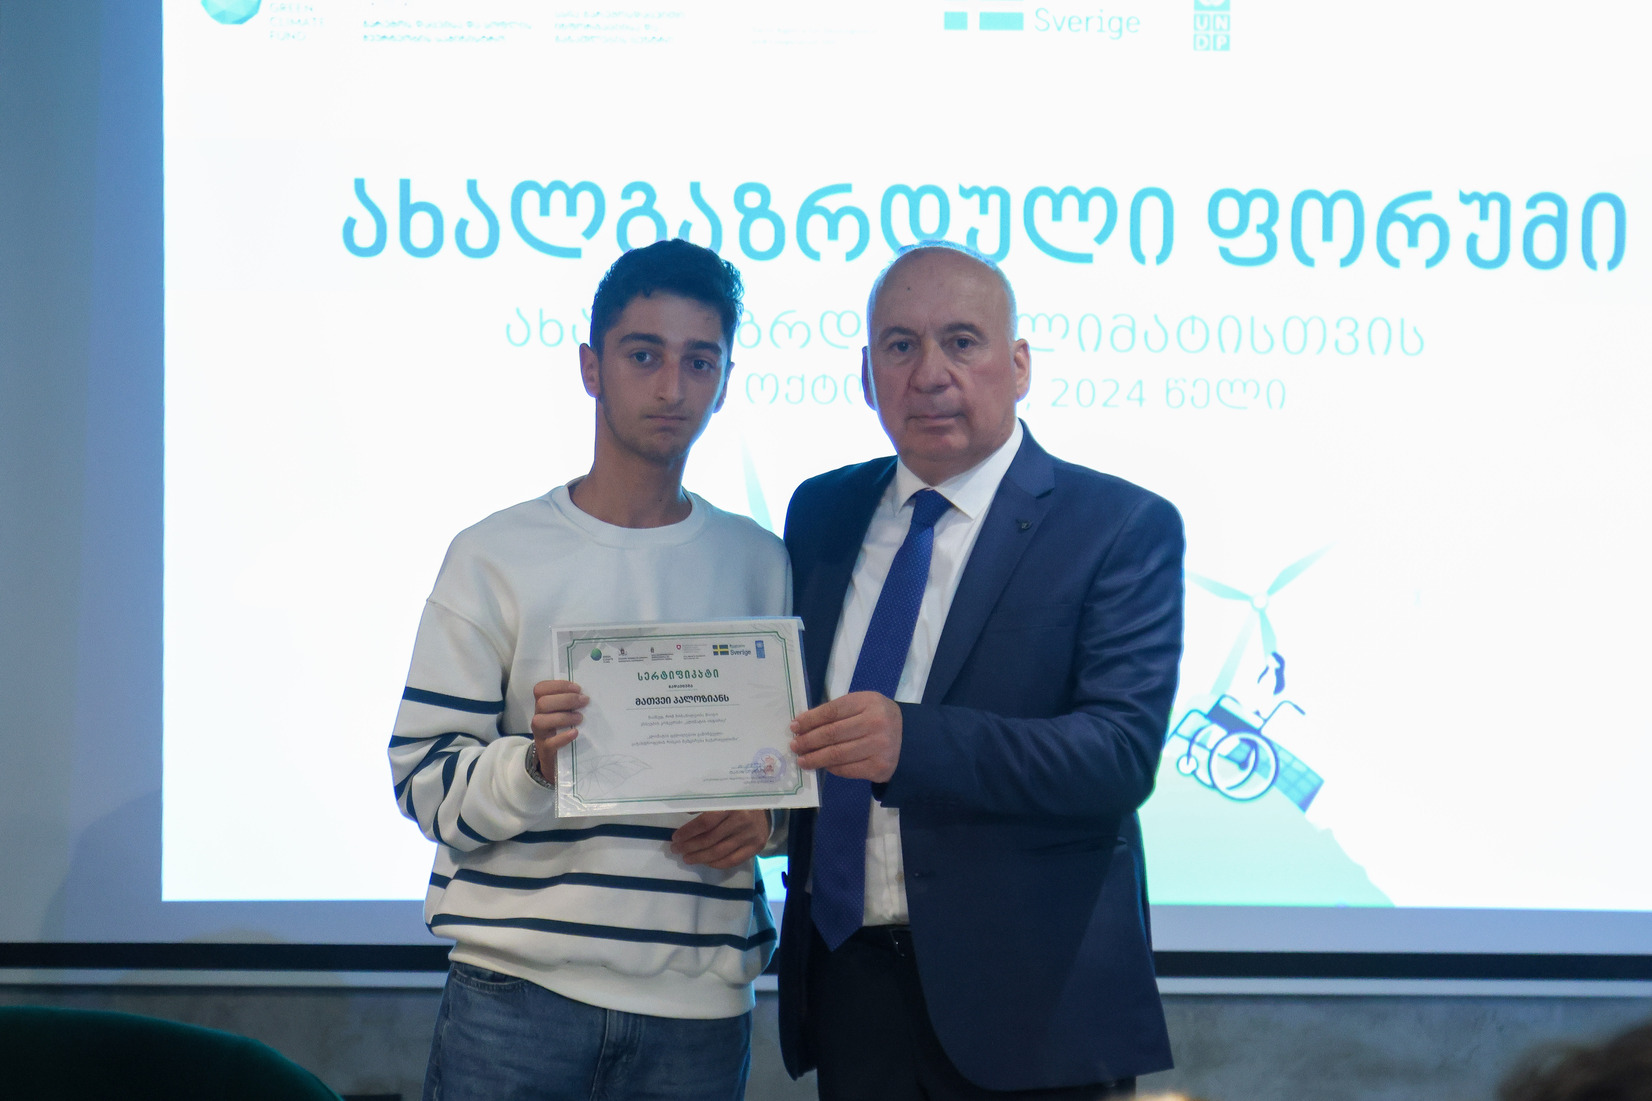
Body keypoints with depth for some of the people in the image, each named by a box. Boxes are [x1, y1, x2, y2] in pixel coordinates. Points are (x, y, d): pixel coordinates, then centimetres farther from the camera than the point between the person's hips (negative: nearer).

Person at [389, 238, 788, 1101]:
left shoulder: (759, 565, 11)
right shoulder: (495, 557, 2)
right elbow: (423, 780, -2)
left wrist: (766, 816, -3)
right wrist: (535, 763, -20)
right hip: (517, 993, -2)